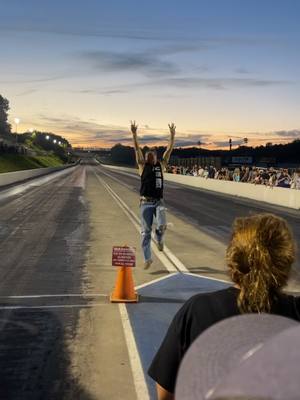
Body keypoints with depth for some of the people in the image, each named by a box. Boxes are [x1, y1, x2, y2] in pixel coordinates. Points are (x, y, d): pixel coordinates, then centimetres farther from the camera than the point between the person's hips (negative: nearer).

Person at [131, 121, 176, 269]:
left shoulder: (161, 166, 12)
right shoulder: (142, 166, 7)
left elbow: (169, 150, 8)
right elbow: (137, 149, -3)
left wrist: (172, 135, 1)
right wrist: (134, 135, -12)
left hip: (159, 202, 1)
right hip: (146, 202, -1)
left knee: (162, 225, -20)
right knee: (146, 231, 1)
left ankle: (159, 240, 16)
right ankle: (147, 259, 12)